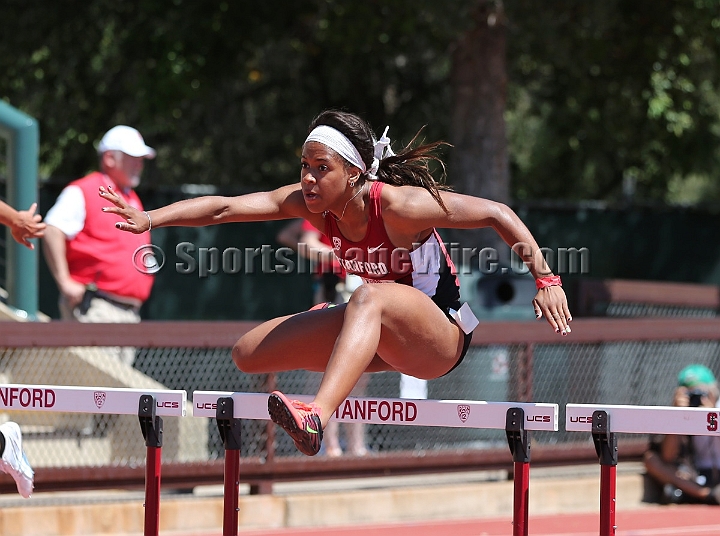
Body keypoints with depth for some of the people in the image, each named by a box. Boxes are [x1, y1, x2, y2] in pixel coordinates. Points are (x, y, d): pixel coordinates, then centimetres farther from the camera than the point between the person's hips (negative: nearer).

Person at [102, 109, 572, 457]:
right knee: (249, 353, -1)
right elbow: (224, 207, -18)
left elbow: (497, 213, -17)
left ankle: (318, 416, -60)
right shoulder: (310, 204, -9)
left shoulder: (399, 205, -24)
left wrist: (546, 279, -19)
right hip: (382, 341, 7)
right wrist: (151, 219, -31)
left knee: (369, 296, -41)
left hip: (440, 338, -7)